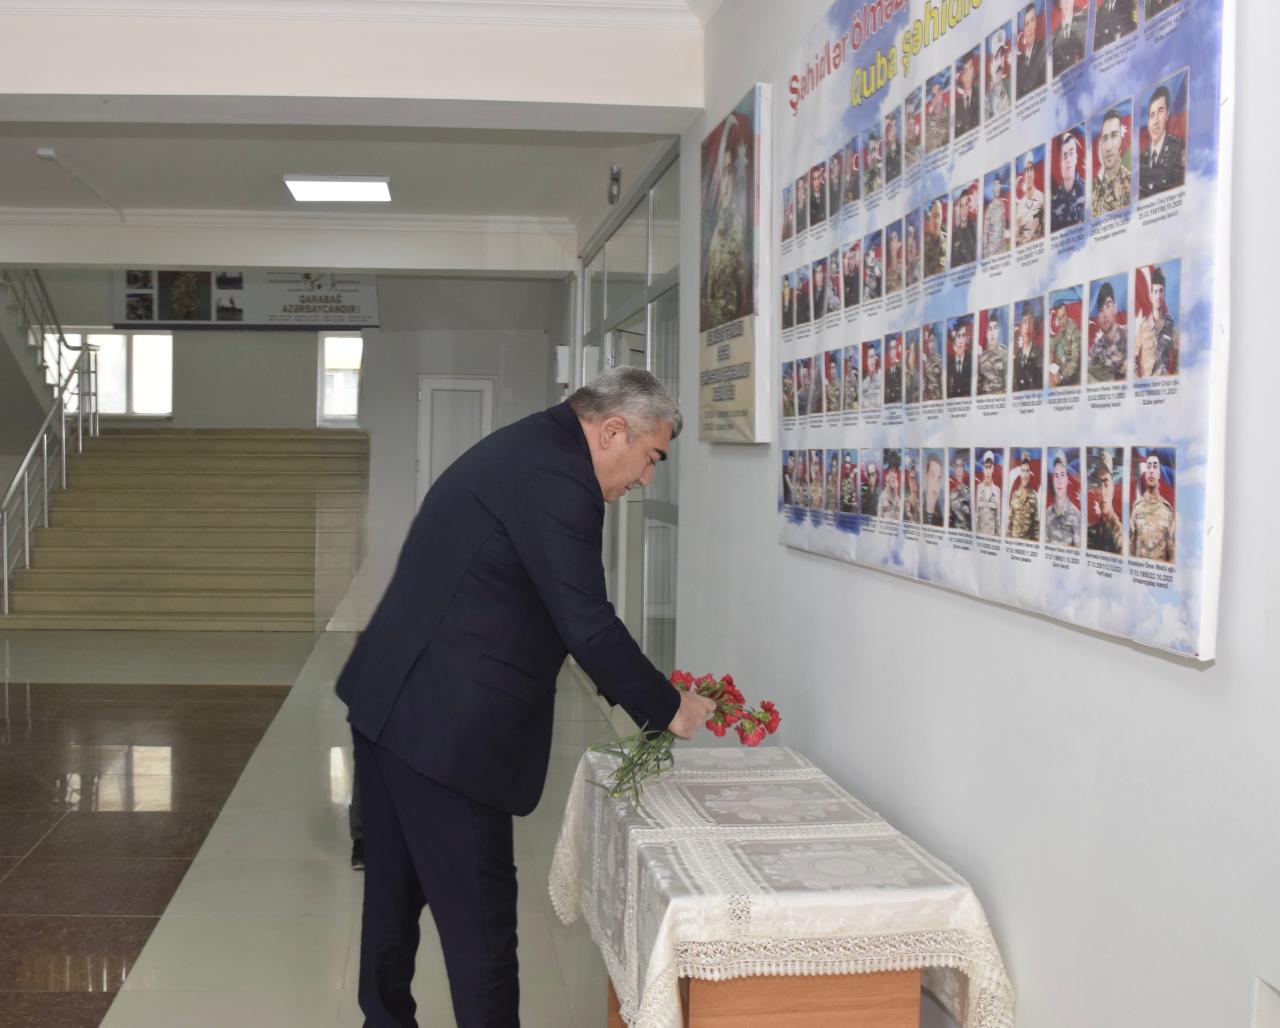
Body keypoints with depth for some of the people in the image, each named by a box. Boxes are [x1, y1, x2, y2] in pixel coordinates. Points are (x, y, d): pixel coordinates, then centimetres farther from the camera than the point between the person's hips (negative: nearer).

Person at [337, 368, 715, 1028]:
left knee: (395, 892, 22)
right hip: (444, 729, -11)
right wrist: (667, 708, -6)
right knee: (479, 915, -1)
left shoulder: (525, 448, 14)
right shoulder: (558, 478, -18)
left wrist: (637, 695, 16)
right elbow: (587, 625, -20)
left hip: (388, 703, 11)